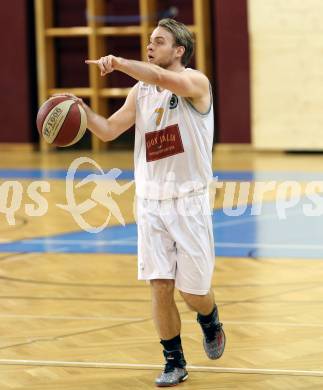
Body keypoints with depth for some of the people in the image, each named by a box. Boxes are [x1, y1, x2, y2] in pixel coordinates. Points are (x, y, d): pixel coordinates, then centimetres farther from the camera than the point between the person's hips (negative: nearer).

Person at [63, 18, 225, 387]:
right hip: (150, 202, 4)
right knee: (160, 286, -1)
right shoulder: (140, 92, 9)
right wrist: (83, 111, -9)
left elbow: (165, 79, -32)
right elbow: (108, 130, 9)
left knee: (193, 290, 1)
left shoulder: (195, 82, -10)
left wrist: (119, 63, -37)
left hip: (188, 201, -4)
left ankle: (210, 321, 35)